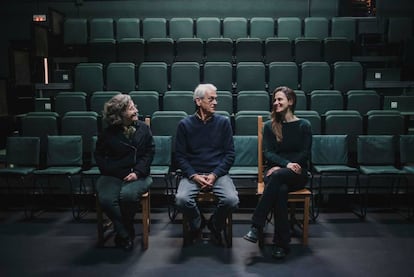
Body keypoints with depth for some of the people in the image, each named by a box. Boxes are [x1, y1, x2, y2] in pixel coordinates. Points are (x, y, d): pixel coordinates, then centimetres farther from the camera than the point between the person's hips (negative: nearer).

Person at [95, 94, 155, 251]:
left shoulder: (143, 129, 8)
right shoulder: (108, 133, 7)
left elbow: (149, 152, 4)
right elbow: (99, 156, 13)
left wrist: (137, 172, -10)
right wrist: (117, 172, -3)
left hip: (138, 176, -1)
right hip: (112, 176, 1)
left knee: (127, 194, -32)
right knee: (106, 199, -29)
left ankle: (123, 233, -5)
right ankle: (126, 235, -8)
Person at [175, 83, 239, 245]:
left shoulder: (223, 122, 7)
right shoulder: (185, 124, 5)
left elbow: (230, 154, 4)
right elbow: (180, 156, 4)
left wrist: (215, 175, -10)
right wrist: (194, 176, -11)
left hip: (218, 173, 1)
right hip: (192, 174, 0)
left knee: (232, 200, -26)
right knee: (182, 199, -28)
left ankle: (215, 226, 8)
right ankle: (197, 225, 6)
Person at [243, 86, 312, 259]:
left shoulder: (304, 125, 7)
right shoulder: (269, 126, 13)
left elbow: (304, 154, 0)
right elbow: (268, 153, 3)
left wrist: (281, 168, -13)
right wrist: (287, 163, -16)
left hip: (297, 174, -1)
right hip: (274, 171, 1)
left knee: (278, 176, -36)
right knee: (280, 190, -34)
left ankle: (257, 226, -33)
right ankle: (282, 243, -29)